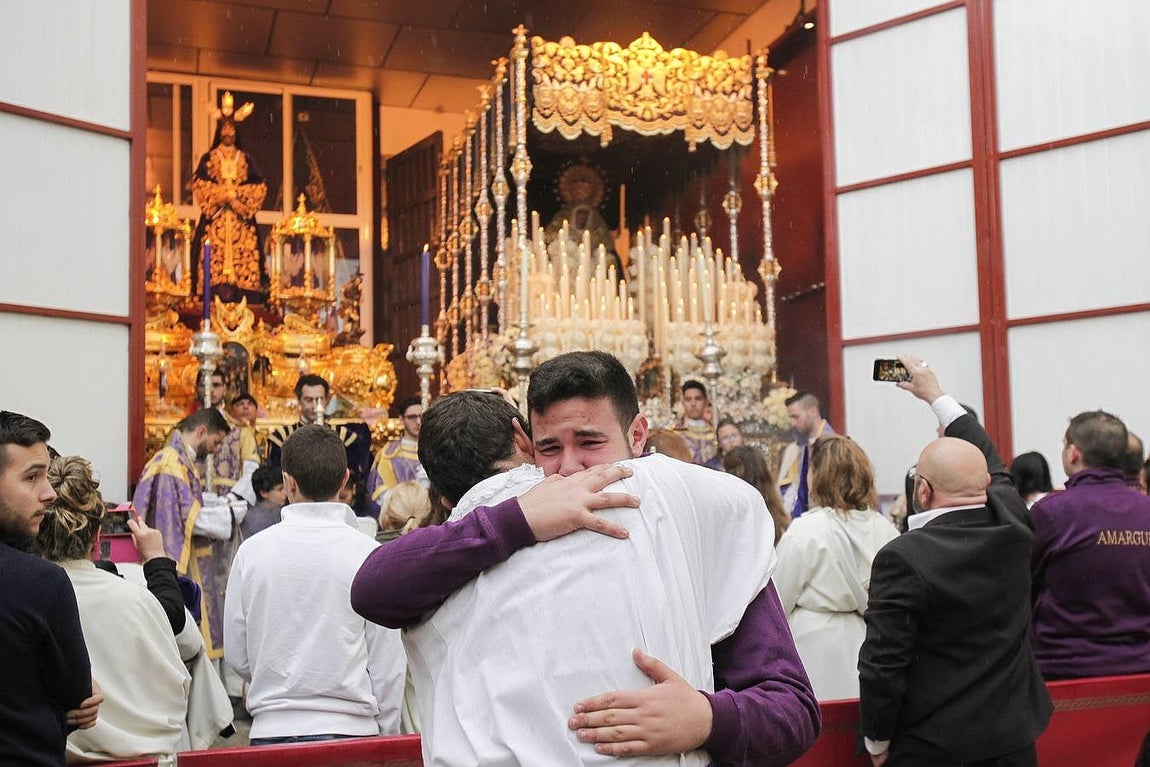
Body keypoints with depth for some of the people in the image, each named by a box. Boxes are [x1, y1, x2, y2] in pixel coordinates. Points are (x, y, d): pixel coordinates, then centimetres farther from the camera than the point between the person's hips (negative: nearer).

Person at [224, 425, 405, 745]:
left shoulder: (252, 551, -3)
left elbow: (236, 655, 6)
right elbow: (388, 663, -5)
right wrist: (387, 735, 8)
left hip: (271, 731, 2)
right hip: (351, 729, -2)